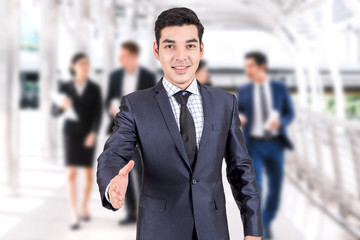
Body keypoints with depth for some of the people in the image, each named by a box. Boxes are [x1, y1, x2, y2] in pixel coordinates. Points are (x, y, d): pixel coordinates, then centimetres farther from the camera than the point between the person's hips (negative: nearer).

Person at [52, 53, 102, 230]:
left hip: (88, 134, 0)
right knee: (71, 173, -8)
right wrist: (61, 106, -22)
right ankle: (74, 215, -8)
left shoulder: (94, 88, -1)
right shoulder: (65, 87, 0)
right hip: (71, 133, 0)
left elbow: (98, 114, -6)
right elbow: (54, 112, 1)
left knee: (88, 172, 7)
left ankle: (84, 207, 27)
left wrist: (93, 134, -20)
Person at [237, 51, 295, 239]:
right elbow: (237, 118, 5)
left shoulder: (280, 88, 2)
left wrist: (279, 122, -17)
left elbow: (290, 114, 7)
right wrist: (238, 119, -21)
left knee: (275, 190, 9)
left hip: (275, 145, 2)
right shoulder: (243, 91, 2)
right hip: (254, 146, -1)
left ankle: (266, 223, 35)